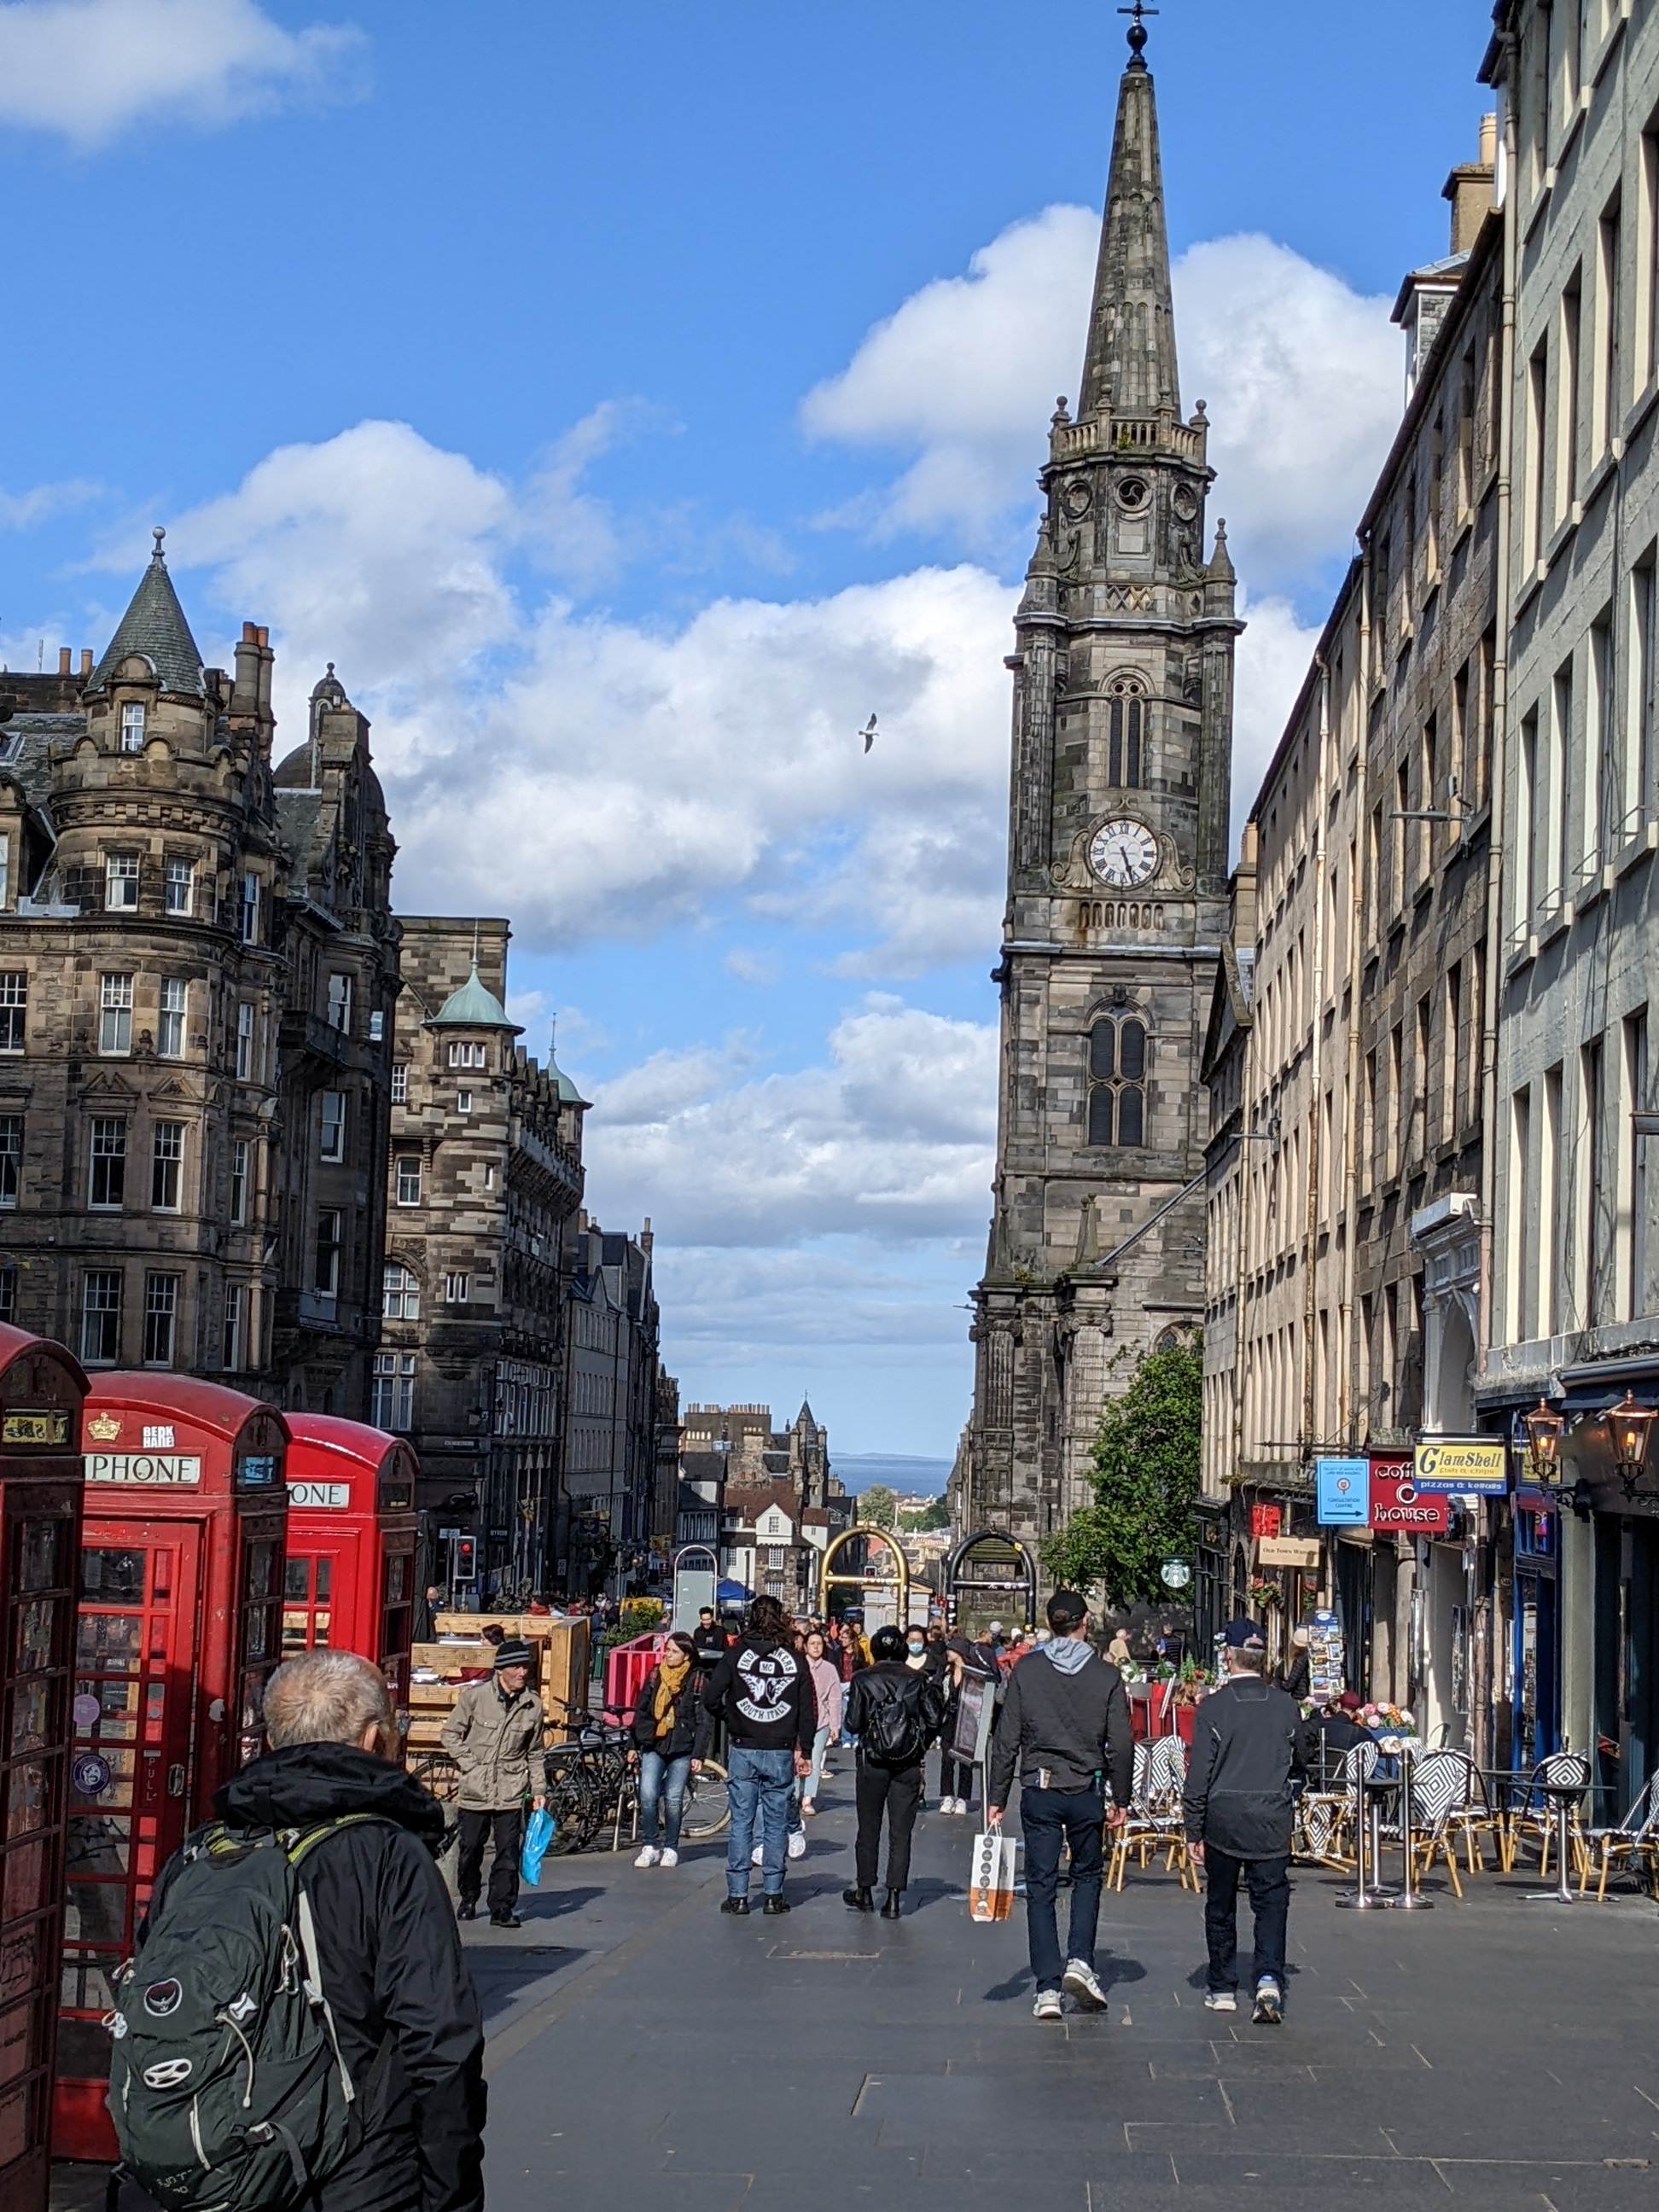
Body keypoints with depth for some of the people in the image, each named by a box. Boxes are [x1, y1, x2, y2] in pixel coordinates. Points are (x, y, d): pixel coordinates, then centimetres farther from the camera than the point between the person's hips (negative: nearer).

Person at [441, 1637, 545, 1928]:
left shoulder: (533, 1704, 2)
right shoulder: (475, 1696, -5)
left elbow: (535, 1751, 12)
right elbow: (450, 1735, 4)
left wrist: (538, 1791, 8)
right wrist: (470, 1765, -5)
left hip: (511, 1791, 1)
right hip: (475, 1789, -1)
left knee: (508, 1852, -4)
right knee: (470, 1849, 8)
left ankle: (502, 1909, 3)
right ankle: (468, 1900, 29)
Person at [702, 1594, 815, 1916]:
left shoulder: (737, 1655, -3)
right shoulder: (796, 1660, 0)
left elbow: (710, 1698, -9)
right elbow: (809, 1710, 2)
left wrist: (728, 1721, 10)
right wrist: (805, 1751, 10)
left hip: (743, 1750, 0)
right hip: (781, 1753, 1)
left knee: (741, 1823, 4)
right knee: (775, 1825, 7)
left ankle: (737, 1895, 4)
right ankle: (773, 1895, 8)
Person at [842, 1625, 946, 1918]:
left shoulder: (863, 1679, -4)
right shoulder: (918, 1679, -1)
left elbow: (853, 1724, -7)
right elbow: (934, 1721, -4)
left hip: (872, 1762, -1)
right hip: (909, 1765, 1)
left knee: (868, 1829, 12)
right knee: (901, 1833, 3)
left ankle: (865, 1892, 20)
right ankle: (894, 1897, 0)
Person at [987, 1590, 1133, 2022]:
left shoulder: (1026, 1670, -2)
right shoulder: (1107, 1675, -3)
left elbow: (1006, 1739, -2)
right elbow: (1120, 1744, -2)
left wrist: (996, 1797, 4)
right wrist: (1120, 1799, 9)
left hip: (1039, 1791, 0)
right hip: (1087, 1792, 0)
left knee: (1041, 1885, 5)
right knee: (1087, 1876, 20)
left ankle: (1048, 1989, 2)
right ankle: (1080, 1959, 2)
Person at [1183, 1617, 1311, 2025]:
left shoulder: (1213, 1707, -7)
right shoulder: (1286, 1706, -1)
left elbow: (1199, 1773, -7)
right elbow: (1301, 1764, 13)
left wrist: (1194, 1831, 0)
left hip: (1223, 1820, -1)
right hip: (1272, 1821, 1)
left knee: (1220, 1906, 12)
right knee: (1272, 1903, 3)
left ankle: (1223, 1989, 19)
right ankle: (1269, 1977, -17)